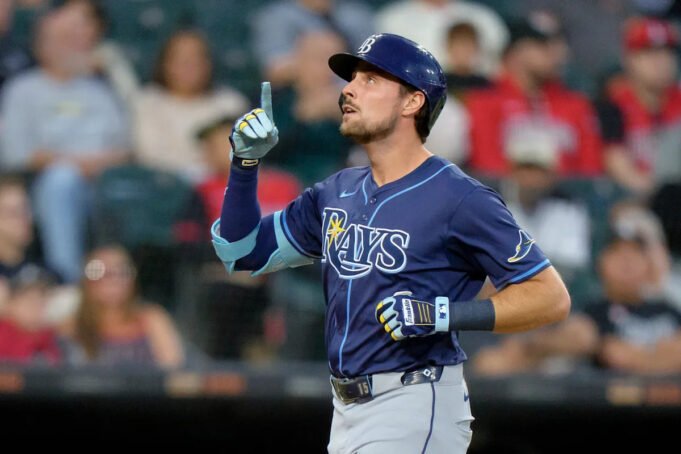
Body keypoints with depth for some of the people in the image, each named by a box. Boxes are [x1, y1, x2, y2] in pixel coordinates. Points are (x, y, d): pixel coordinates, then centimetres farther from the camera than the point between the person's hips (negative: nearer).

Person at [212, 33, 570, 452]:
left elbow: (551, 297, -12)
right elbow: (242, 252, 19)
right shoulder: (335, 194, 12)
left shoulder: (459, 198, -10)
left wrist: (441, 314, -22)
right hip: (348, 412, 8)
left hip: (414, 414, -8)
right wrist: (246, 162, 4)